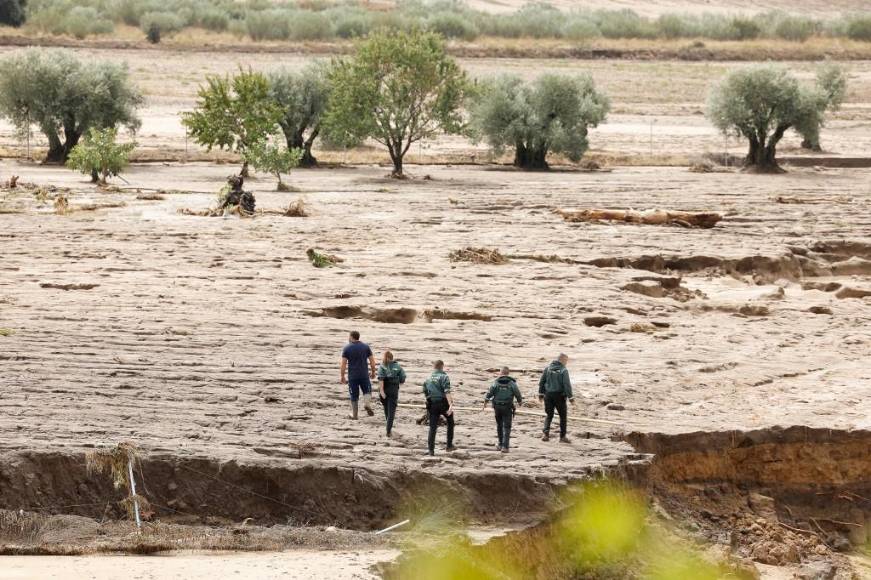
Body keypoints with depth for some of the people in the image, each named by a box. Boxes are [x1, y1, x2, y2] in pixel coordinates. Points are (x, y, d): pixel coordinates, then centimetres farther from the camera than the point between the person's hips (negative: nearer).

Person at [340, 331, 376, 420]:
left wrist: (342, 377, 0)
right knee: (367, 391, 18)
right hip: (364, 375, 1)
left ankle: (354, 414, 14)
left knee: (354, 396, 9)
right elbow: (372, 361, 1)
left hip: (352, 376, -1)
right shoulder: (366, 346, 1)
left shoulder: (347, 348, -3)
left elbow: (343, 364, -7)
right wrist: (373, 372, 15)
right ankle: (367, 404, -10)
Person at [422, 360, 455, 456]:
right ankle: (449, 445, 17)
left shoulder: (428, 379, 14)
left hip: (431, 404, 4)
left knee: (432, 427, 4)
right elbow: (447, 392, -18)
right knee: (450, 422, 18)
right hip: (443, 403, -4)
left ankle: (431, 450, -4)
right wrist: (450, 405, -26)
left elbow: (426, 393, 19)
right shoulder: (444, 377, -5)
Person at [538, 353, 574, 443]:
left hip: (548, 395, 4)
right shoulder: (563, 370, -11)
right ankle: (562, 436, 10)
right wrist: (570, 397, -12)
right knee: (563, 416, 10)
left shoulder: (548, 368, 3)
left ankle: (546, 433, -4)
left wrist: (541, 393, 15)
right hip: (559, 395, -4)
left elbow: (541, 381, 6)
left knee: (549, 415, 14)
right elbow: (567, 385, -15)